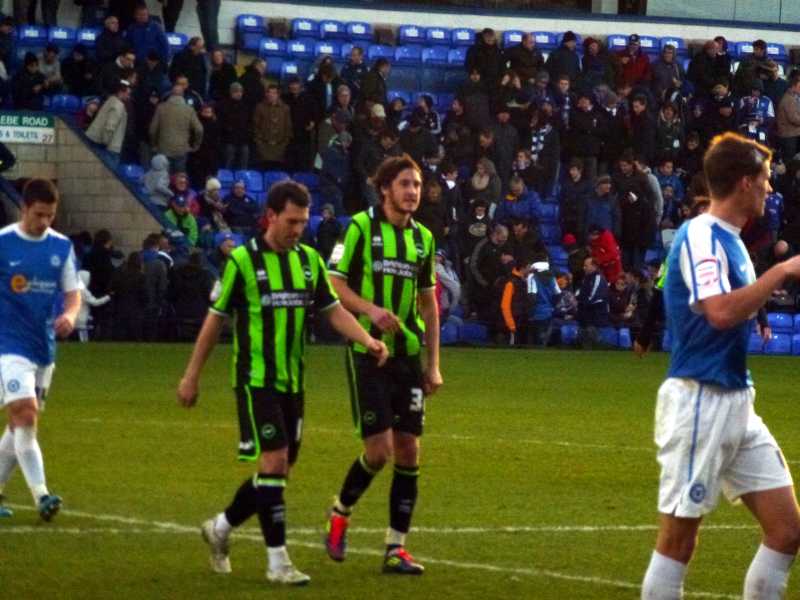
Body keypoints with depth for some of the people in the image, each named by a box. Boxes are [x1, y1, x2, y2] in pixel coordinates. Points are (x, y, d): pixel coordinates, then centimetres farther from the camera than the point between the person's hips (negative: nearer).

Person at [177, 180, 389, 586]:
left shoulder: (310, 260, 7)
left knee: (278, 472, 9)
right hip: (256, 380, -6)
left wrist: (367, 340, -13)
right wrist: (192, 376, -1)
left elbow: (334, 310, 6)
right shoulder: (243, 260, -8)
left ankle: (220, 528, 30)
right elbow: (215, 319, -3)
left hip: (292, 382, 6)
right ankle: (278, 561, -9)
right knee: (273, 461, -14)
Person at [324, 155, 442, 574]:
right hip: (368, 351, -5)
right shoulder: (361, 227, -5)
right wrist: (370, 308, -23)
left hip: (409, 355, 5)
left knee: (408, 450, 1)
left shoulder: (423, 237, 11)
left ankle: (396, 547, 8)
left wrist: (433, 363, 12)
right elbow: (335, 285, -6)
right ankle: (340, 513, 17)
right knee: (379, 449, -11)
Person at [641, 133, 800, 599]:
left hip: (737, 401, 9)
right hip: (699, 400, -9)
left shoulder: (730, 240, 13)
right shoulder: (700, 236, -14)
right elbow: (720, 312, -29)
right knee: (679, 538, -2)